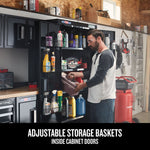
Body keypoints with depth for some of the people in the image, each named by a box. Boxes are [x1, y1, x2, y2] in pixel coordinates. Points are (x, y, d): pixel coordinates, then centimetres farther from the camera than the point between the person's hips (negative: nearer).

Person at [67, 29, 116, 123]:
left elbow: (99, 77, -21)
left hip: (105, 99, -10)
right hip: (93, 98, 10)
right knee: (92, 120, 17)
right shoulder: (96, 55, 15)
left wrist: (82, 85, -10)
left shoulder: (106, 55, -17)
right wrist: (76, 74, 6)